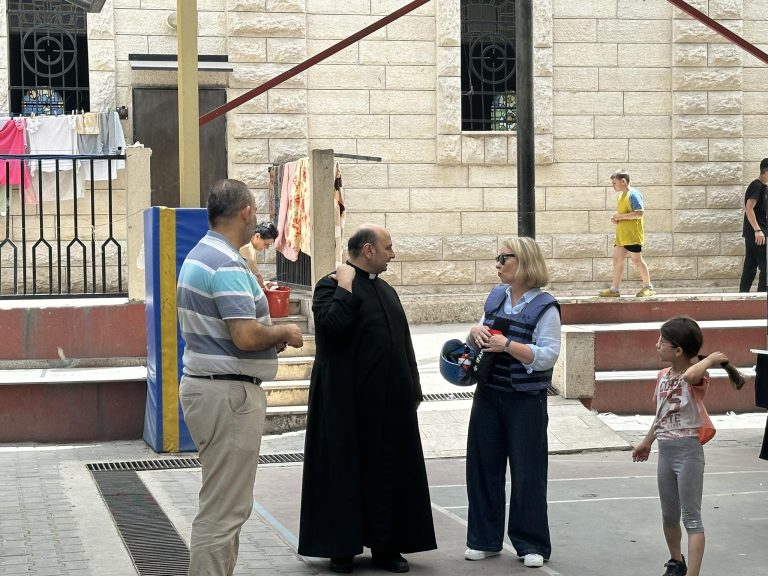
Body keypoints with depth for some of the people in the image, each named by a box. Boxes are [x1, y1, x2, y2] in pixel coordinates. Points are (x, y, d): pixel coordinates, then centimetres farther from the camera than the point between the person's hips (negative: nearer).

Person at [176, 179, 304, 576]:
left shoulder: (198, 256, 13)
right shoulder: (227, 266, -19)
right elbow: (246, 336, -27)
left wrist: (270, 337, 16)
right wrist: (284, 333, -8)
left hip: (202, 384, 11)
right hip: (228, 393, -11)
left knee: (226, 503, 19)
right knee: (223, 510, -6)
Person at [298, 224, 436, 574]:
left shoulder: (386, 291, 16)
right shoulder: (331, 286, -6)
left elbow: (404, 344, 19)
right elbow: (330, 325, -26)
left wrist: (413, 390, 15)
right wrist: (345, 287, -19)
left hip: (389, 403, 7)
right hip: (348, 402, -7)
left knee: (388, 471, 8)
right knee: (345, 472, 2)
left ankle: (386, 546, 16)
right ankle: (341, 547, 11)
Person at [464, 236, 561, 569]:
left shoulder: (544, 307, -11)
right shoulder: (496, 297, 8)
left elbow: (548, 355, -18)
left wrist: (507, 345, -24)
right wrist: (476, 332, -4)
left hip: (526, 400, -6)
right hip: (489, 394, 6)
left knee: (527, 470, 1)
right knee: (483, 465, 9)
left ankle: (532, 544, 13)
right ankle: (485, 539, 21)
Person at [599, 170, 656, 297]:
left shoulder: (633, 194, -12)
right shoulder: (621, 196, 16)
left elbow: (639, 213, -21)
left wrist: (620, 216, -18)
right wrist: (615, 218, 7)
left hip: (632, 235, -9)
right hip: (621, 234, 9)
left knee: (636, 259, -3)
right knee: (617, 259, 5)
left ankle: (648, 287, 9)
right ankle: (615, 289, 7)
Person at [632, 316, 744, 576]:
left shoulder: (697, 377, -15)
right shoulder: (662, 376, 7)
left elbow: (690, 375, -43)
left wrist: (710, 359, -26)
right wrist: (646, 443, 28)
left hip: (688, 451, -7)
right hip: (665, 452, 7)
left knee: (691, 517, -5)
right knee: (669, 515, 19)